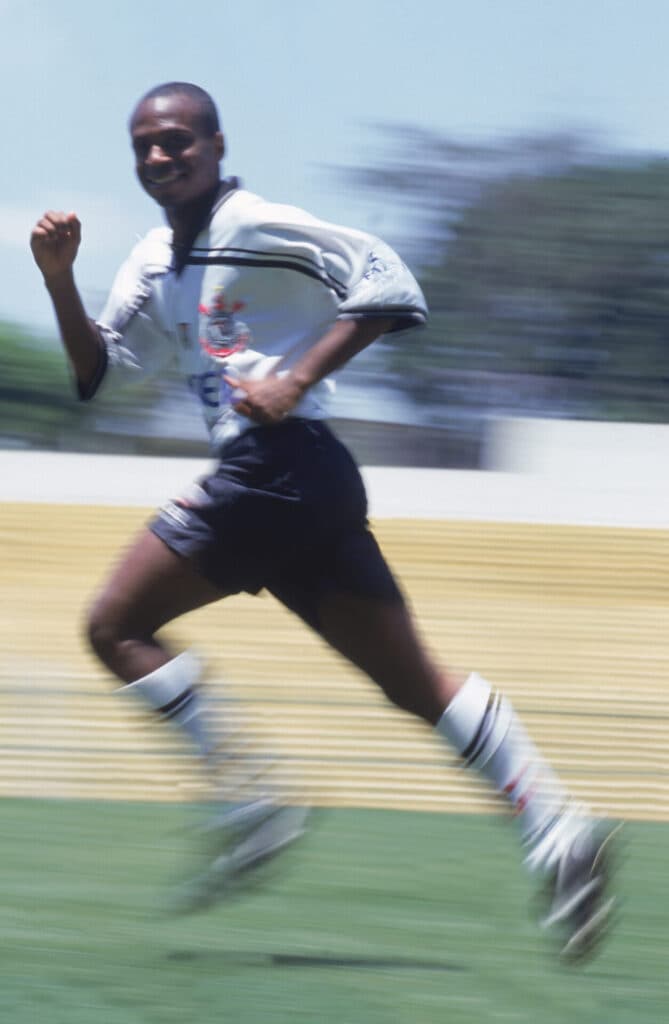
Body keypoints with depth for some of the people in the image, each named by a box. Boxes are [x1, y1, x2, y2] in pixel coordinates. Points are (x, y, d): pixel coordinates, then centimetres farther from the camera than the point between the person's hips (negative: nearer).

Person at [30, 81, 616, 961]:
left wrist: (297, 380, -18)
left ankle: (249, 805, -9)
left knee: (118, 626, -6)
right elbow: (96, 370, 26)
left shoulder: (255, 228, -6)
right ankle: (558, 830, -1)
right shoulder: (157, 263, 20)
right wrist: (61, 280, 10)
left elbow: (387, 283, -12)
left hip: (283, 467, -9)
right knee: (416, 682, 4)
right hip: (266, 485, 9)